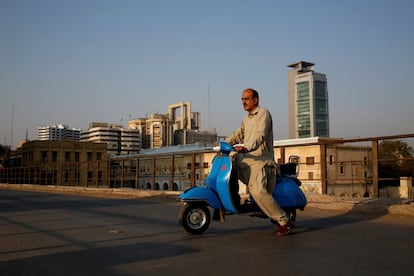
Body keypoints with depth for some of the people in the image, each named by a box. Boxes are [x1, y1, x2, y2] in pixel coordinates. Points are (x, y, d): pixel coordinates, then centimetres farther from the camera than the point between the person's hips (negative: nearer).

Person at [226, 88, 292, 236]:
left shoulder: (263, 113, -4)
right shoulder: (246, 120, 26)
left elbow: (260, 135, -19)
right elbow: (237, 134, 26)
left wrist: (246, 147, -36)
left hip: (260, 159, -10)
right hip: (245, 158, 10)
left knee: (257, 190, -24)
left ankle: (284, 221, -14)